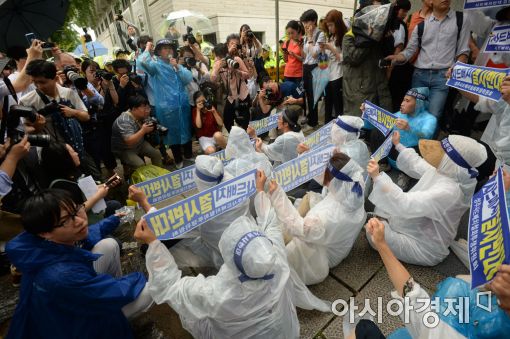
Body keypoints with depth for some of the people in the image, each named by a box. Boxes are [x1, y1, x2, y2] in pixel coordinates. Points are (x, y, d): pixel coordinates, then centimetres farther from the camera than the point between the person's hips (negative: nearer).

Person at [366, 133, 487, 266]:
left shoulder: (448, 191, -37)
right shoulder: (447, 171, -11)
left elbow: (405, 204, -40)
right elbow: (418, 166, 8)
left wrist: (378, 177, -43)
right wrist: (398, 145, 12)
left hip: (424, 247, -8)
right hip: (419, 227, 8)